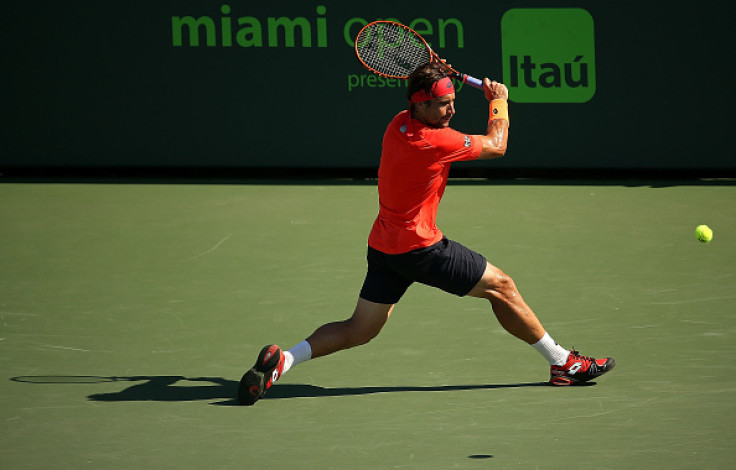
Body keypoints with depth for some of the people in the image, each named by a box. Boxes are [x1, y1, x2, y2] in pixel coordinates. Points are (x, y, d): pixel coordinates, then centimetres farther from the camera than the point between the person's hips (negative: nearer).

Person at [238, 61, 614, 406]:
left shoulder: (399, 123, 3)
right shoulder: (434, 142, -22)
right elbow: (496, 146, -6)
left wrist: (432, 77, 12)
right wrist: (499, 100, 9)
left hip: (383, 246, 8)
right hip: (421, 248, -8)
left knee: (359, 330, 11)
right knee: (500, 286, 4)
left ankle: (282, 360, -5)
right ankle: (563, 363, 12)